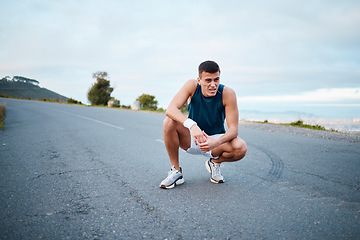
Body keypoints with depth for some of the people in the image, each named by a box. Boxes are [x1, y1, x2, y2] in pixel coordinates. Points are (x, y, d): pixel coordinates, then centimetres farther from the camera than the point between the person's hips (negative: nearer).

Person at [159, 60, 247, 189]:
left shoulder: (227, 93, -19)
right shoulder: (192, 86, -17)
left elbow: (233, 129, -21)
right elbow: (171, 109, -30)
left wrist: (216, 142, -41)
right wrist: (191, 125, -47)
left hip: (216, 140, 0)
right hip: (192, 140, 1)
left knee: (241, 148, -30)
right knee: (169, 122, -28)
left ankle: (215, 162, 6)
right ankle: (176, 171, -12)